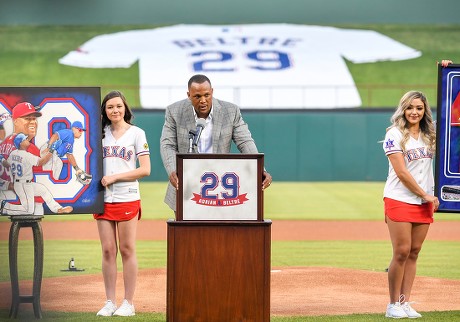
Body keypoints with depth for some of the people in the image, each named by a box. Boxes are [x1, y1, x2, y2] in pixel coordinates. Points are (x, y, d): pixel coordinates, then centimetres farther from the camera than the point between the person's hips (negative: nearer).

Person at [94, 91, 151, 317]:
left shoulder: (136, 133, 2)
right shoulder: (100, 133, 12)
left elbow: (145, 169, -4)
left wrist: (114, 177, -10)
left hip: (127, 198, -3)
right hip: (104, 198, 3)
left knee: (127, 250, 0)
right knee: (108, 250, 3)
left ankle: (128, 303, 4)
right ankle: (110, 302, 8)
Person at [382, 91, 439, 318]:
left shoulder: (428, 136, 13)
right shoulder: (395, 135, -6)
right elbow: (401, 172, -11)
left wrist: (432, 196, 3)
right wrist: (426, 195, -9)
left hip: (423, 203, 6)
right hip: (400, 200, -6)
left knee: (414, 252, 4)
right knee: (402, 252, -8)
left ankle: (405, 303, 8)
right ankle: (393, 305, 1)